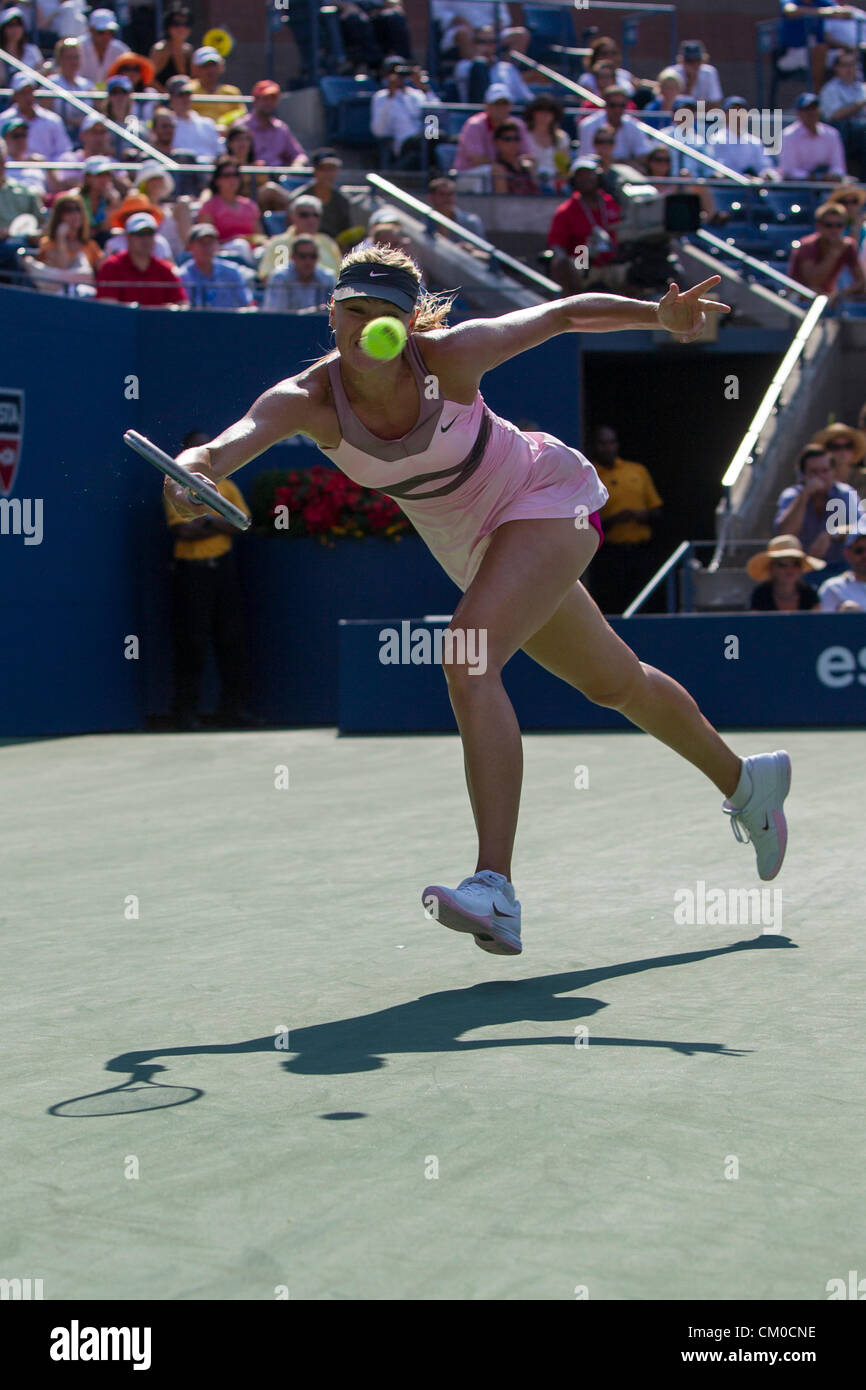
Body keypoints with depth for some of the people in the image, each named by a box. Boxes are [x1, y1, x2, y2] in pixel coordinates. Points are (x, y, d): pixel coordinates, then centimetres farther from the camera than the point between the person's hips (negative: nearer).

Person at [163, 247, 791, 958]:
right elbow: (226, 447, -40)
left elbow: (565, 313, -13)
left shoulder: (451, 354, -27)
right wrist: (186, 477, -62)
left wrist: (660, 313, -24)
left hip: (549, 494, -6)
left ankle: (496, 891, -36)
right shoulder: (307, 400, -21)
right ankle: (745, 781, 50)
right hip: (476, 546, 6)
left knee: (468, 659, -30)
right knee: (614, 683, 23)